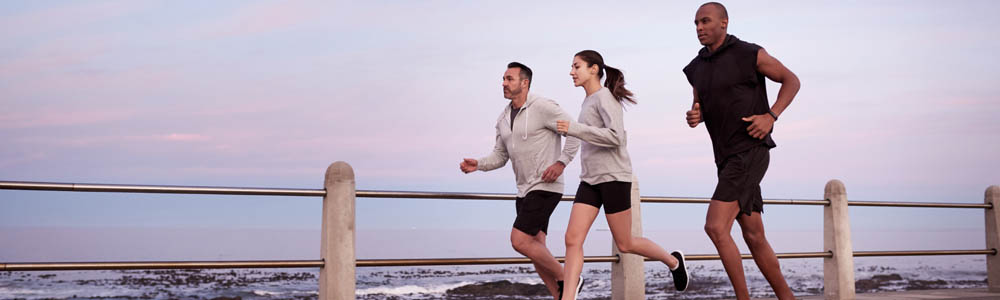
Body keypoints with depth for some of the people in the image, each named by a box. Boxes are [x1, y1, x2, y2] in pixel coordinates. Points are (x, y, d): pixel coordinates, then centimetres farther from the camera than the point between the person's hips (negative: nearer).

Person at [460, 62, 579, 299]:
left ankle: (566, 279, 0)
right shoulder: (504, 118, 12)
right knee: (535, 249, 5)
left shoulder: (543, 107, -13)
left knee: (519, 241, -16)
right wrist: (477, 165, -6)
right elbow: (500, 156, 13)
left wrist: (561, 163, -20)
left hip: (546, 188, -9)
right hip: (525, 190, 9)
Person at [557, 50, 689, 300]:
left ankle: (673, 261, 27)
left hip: (614, 178, -8)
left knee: (625, 244, 2)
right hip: (590, 180, 8)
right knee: (573, 239, -8)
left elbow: (615, 137, -21)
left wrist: (574, 129, -22)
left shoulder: (605, 97, -9)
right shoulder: (589, 101, 16)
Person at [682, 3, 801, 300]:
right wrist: (694, 116, -1)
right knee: (754, 237, 10)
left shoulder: (749, 54, -6)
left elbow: (791, 80, 3)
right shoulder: (697, 68, 12)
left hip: (750, 151, -8)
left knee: (715, 227, -18)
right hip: (728, 158, 8)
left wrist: (771, 117, -12)